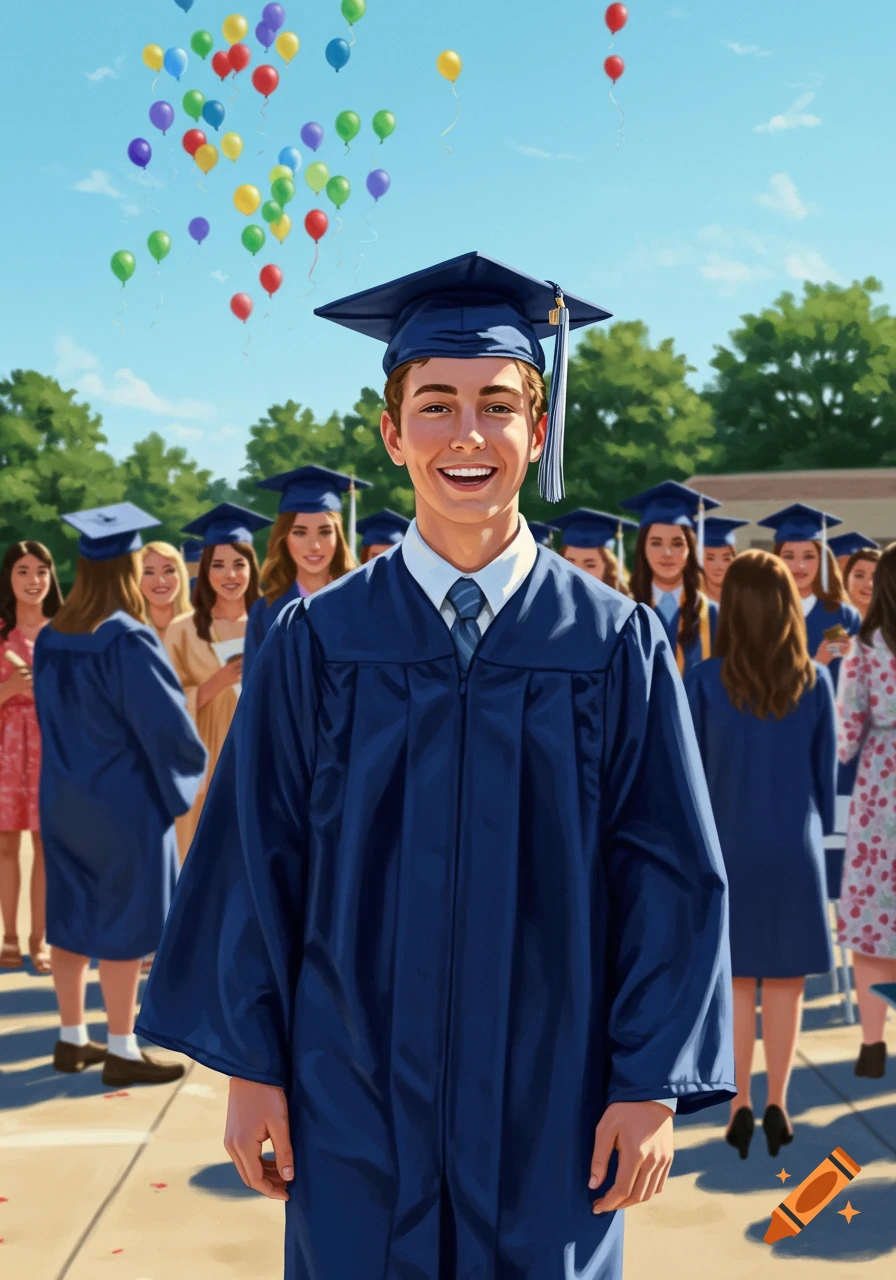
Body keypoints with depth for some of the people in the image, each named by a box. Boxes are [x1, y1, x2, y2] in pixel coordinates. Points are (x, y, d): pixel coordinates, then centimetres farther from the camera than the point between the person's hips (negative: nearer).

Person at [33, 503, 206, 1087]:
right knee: (123, 922, 2)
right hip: (123, 799, -7)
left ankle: (73, 1039, 24)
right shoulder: (129, 640, -21)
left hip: (65, 797, 7)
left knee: (74, 915, 14)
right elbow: (166, 722, -19)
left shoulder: (50, 638, 3)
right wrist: (189, 764, 0)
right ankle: (122, 1051, 10)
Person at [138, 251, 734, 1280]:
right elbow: (254, 858, 0)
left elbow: (673, 874, -3)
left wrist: (651, 1084, -5)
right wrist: (250, 1064, 0)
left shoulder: (614, 643, -4)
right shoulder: (319, 641, -3)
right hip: (359, 1100, 0)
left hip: (552, 1108, 0)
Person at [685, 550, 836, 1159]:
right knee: (785, 983, 10)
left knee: (736, 983, 9)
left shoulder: (704, 680, -11)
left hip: (727, 846, -1)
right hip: (795, 848, 1)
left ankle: (741, 1109, 13)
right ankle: (777, 1106, 14)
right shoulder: (815, 681, -5)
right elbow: (827, 769, 3)